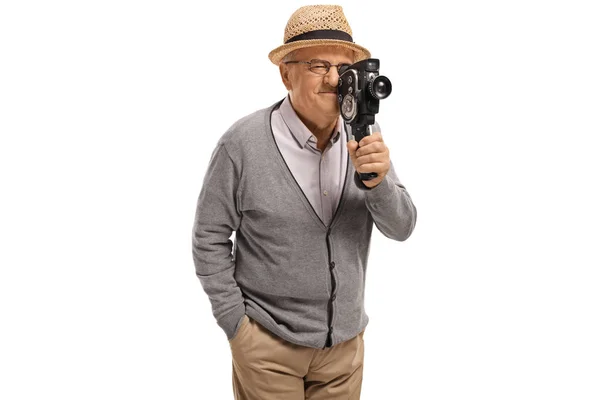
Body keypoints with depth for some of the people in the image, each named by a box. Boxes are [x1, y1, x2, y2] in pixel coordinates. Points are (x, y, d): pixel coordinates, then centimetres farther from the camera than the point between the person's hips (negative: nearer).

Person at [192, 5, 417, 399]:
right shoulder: (243, 143, -15)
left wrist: (377, 180, -24)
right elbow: (210, 238, -7)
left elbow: (401, 227, -5)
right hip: (269, 343, -3)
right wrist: (235, 324, -7)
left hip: (347, 341, 4)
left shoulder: (364, 136, -5)